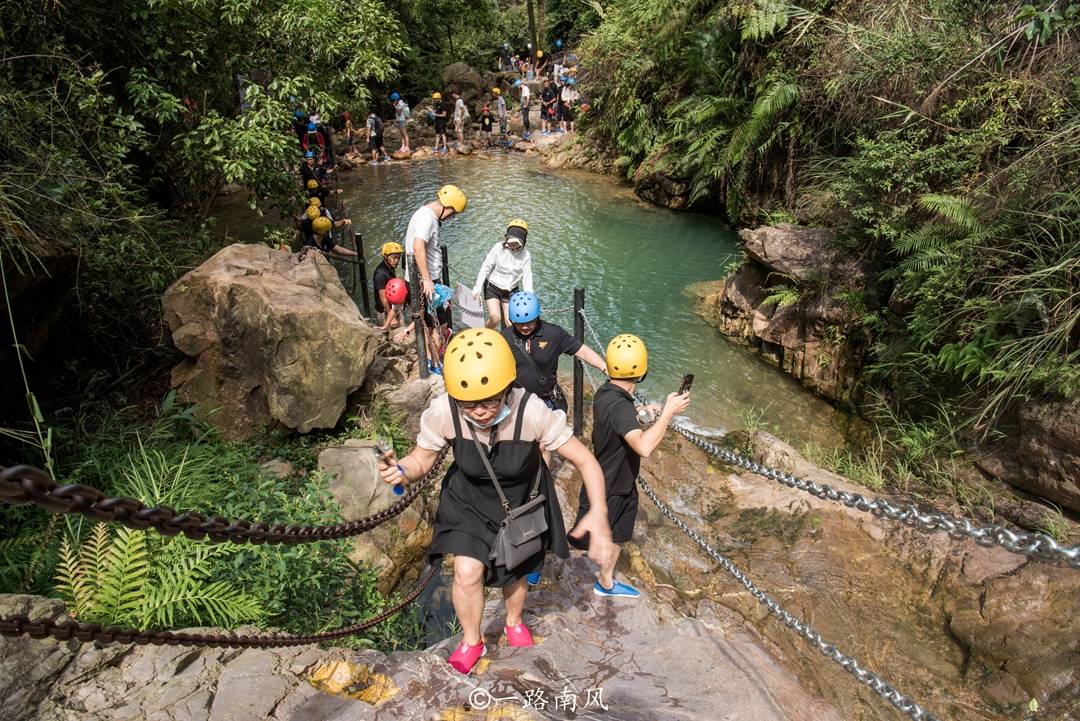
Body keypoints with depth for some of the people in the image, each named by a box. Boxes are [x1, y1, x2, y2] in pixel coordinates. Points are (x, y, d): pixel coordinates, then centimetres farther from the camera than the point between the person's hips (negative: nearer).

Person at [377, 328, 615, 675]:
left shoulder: (532, 412, -38)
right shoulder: (442, 413, -32)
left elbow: (586, 461, -30)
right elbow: (421, 460, -14)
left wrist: (598, 512, -44)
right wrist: (401, 470, -38)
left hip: (523, 502, 0)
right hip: (469, 501, 1)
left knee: (515, 572, 19)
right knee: (467, 572, -9)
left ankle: (514, 622, 55)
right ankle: (471, 640, 25)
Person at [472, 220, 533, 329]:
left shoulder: (526, 255, -9)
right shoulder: (498, 248, -15)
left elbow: (527, 277, -9)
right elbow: (486, 268, -12)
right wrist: (477, 288, -17)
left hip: (511, 291, 3)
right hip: (493, 287, -3)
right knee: (495, 317, -16)